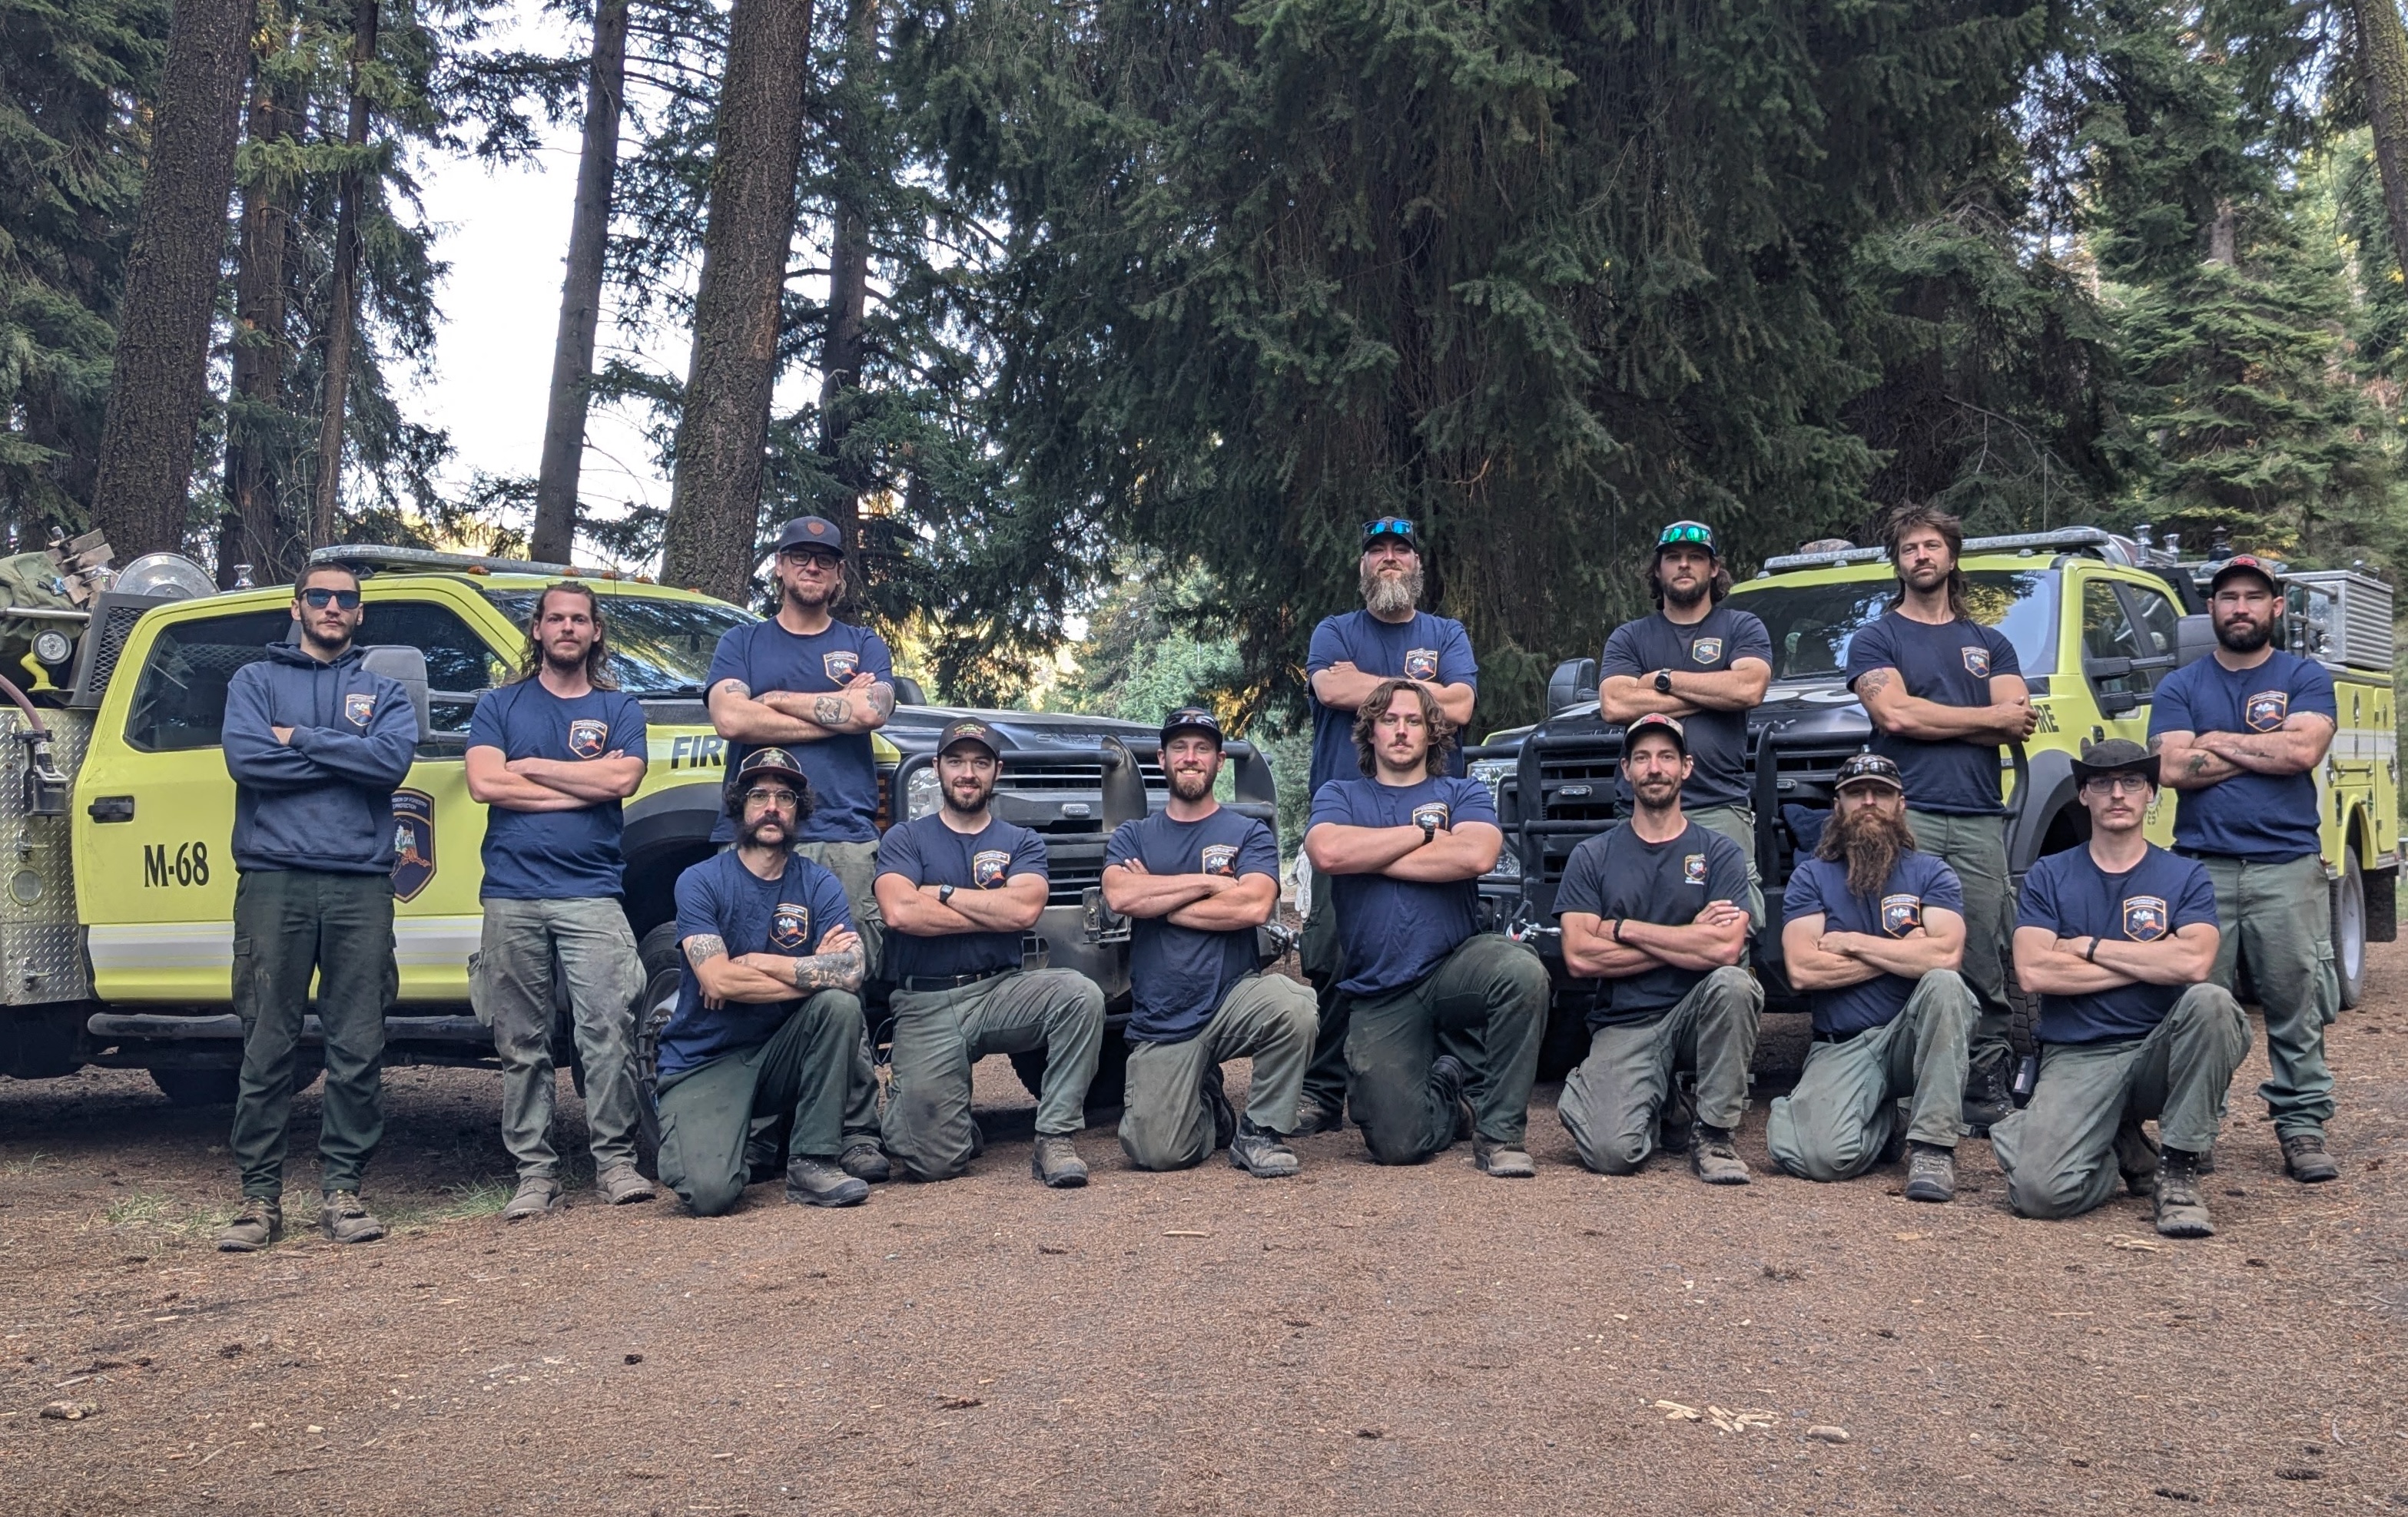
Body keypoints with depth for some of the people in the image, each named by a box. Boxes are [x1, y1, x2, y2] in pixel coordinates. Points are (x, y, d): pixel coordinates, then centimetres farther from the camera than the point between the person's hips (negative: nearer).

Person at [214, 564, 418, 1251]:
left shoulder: (383, 693, 17)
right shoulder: (256, 681, 14)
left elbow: (394, 759, -5)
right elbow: (247, 759, -5)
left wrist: (299, 739, -5)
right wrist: (349, 756, -4)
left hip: (361, 883, 1)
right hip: (275, 880, -1)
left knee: (358, 1047, 0)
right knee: (267, 1046, -1)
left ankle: (341, 1188, 8)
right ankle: (260, 1196, 5)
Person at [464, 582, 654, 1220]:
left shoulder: (619, 709, 12)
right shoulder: (500, 706, 14)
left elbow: (623, 778, -7)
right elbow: (484, 783, -3)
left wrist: (532, 767, -1)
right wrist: (585, 784, -3)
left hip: (591, 893, -1)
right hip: (512, 896, 1)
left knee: (608, 1030, -10)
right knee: (521, 1043, 3)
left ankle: (615, 1160, -3)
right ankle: (535, 1170, 9)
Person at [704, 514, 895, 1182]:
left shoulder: (864, 646, 19)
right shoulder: (742, 643, 19)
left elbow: (871, 711, -2)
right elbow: (731, 719, -1)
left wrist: (778, 700, 4)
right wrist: (836, 709, 0)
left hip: (846, 843, 0)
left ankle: (858, 1133, -5)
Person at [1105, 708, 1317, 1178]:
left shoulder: (1249, 834, 7)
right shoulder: (1132, 837, 12)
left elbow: (1254, 906, -13)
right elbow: (1119, 896, -10)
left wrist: (1156, 899, -6)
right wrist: (1210, 881, -8)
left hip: (1232, 1000, -1)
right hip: (1161, 1024, 1)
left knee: (1292, 1003, -35)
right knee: (1159, 1153, -15)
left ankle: (1260, 1130, -10)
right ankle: (1209, 1112, 22)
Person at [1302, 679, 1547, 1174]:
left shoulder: (1463, 794, 10)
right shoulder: (1339, 796, 11)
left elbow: (1477, 855, -14)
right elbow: (1327, 853, -13)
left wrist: (1369, 856, -8)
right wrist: (1423, 832, -6)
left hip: (1453, 968, 0)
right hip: (1379, 998, 0)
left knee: (1521, 970, -34)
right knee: (1399, 1144, -14)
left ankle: (1500, 1130, -14)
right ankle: (1452, 1098, 24)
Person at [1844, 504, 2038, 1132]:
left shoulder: (1990, 644, 22)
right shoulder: (1875, 640, 12)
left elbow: (2018, 723, 6)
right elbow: (1894, 713, -6)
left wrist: (1931, 720, -4)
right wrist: (1987, 717, 1)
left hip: (1979, 821, 3)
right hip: (1905, 816, -3)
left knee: (1985, 967, 0)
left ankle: (1988, 1096, 4)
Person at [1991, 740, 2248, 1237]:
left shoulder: (2185, 876, 6)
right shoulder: (2048, 876, 6)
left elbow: (2193, 963, -14)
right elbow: (2033, 972, -10)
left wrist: (2089, 946, -7)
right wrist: (2150, 962, -8)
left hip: (2159, 1053, 1)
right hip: (2075, 1059, 0)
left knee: (2210, 1001, -33)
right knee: (2042, 1191, -25)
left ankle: (2179, 1170, -17)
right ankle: (2122, 1152, 12)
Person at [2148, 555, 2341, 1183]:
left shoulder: (2305, 678, 9)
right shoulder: (2180, 686, 12)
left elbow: (2304, 751, -9)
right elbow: (2175, 767, -4)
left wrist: (2218, 741, -2)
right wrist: (2265, 751, -3)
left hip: (2287, 867, -1)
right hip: (2201, 866, 1)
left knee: (2296, 1005, -1)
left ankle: (2303, 1127, 6)